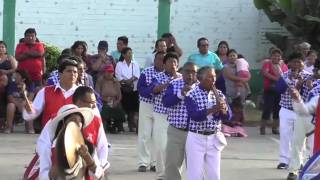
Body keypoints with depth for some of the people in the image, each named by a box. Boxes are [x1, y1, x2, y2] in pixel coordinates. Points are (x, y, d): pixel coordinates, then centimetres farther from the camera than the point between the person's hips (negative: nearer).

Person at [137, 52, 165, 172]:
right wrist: (152, 89, -29)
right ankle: (143, 163, 7)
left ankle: (155, 163, 15)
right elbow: (140, 89, -11)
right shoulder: (146, 72, -4)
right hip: (146, 106, -1)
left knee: (158, 136, 6)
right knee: (144, 135, 0)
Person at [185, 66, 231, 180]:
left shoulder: (219, 94, 5)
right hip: (196, 138, -4)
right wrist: (213, 109, -32)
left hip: (214, 138, 4)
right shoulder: (192, 94, -9)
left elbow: (228, 116, 0)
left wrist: (223, 109, -22)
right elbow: (194, 115, -22)